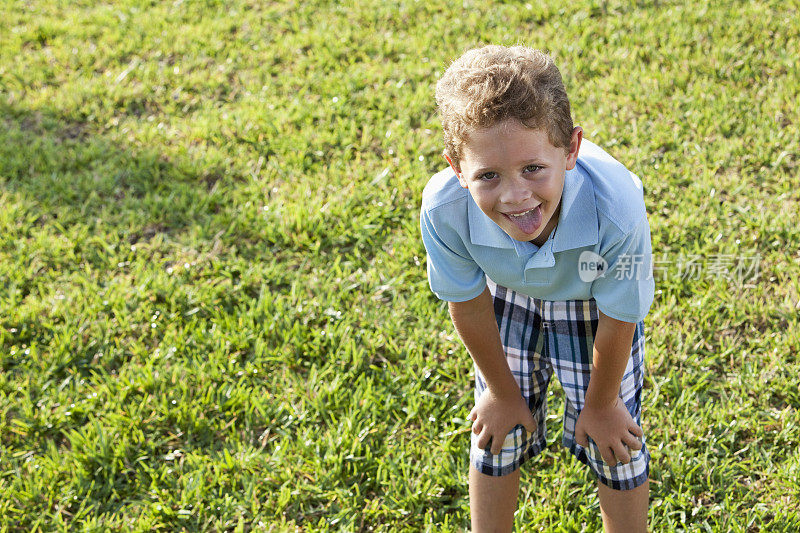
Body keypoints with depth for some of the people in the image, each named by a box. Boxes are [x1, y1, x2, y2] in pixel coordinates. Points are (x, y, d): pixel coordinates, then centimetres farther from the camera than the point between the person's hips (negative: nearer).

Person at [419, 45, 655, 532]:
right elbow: (469, 306, -18)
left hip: (594, 300, -1)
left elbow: (617, 321, -24)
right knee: (496, 435, 14)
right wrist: (503, 392, -1)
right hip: (508, 294, 1)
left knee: (613, 443, 10)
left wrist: (600, 403, -6)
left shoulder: (615, 210, -45)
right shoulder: (444, 211, -39)